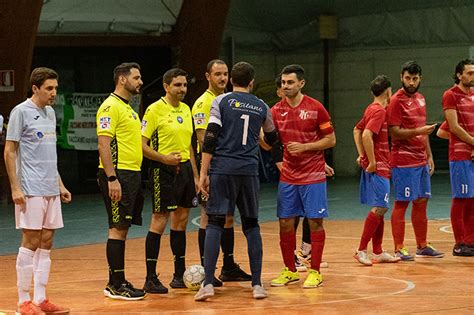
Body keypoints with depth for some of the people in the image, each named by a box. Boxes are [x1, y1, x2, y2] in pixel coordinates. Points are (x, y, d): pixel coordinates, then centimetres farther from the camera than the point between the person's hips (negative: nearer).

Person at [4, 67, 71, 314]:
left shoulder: (50, 113, 15)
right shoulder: (21, 112, -8)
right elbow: (9, 151, -9)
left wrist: (60, 184, 19)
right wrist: (15, 188, -14)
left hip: (50, 190, 8)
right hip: (30, 190, -7)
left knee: (46, 243, 7)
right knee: (31, 242, -6)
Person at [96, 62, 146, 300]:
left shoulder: (128, 108, 19)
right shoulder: (110, 107, -11)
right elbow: (104, 144, -18)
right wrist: (112, 178, -24)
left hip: (131, 174, 10)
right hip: (118, 175, -10)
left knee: (123, 228, 10)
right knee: (117, 228, -8)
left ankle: (119, 282, 15)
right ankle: (115, 285, -5)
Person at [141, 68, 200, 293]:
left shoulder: (185, 110, 13)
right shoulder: (155, 110, -9)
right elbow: (142, 145, -12)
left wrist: (195, 175, 17)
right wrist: (164, 158, -23)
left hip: (184, 168, 7)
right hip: (164, 172, -7)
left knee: (181, 222, 11)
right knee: (159, 222, -7)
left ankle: (180, 275, 19)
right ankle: (150, 279, -5)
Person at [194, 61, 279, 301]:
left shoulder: (221, 101, 3)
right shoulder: (261, 107, 12)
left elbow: (210, 139, -5)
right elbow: (272, 139, 30)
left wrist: (203, 174, -4)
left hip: (222, 168, -2)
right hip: (249, 171, 2)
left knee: (215, 223, 0)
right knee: (251, 225, 10)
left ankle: (208, 284, -9)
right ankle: (257, 285, 9)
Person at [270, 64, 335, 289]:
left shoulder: (315, 108, -7)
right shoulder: (277, 110, 4)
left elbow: (331, 140, -4)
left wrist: (305, 147, -16)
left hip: (313, 177, -4)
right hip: (288, 176, 4)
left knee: (315, 221, -2)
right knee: (285, 222, 4)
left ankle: (315, 272, 5)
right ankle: (290, 271, 15)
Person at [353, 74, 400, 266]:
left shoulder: (371, 109, 14)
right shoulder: (379, 111, -15)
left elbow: (357, 130, 24)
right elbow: (366, 135, -27)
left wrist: (362, 155, 18)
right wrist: (372, 161, -21)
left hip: (374, 166, 10)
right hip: (378, 167, -10)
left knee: (379, 209, 11)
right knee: (379, 208, -10)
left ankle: (378, 252, 14)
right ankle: (361, 250, -11)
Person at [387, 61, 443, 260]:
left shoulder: (420, 99, 14)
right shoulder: (397, 101, -11)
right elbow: (395, 132, -16)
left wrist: (429, 156, 17)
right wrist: (418, 131, -29)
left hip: (421, 160, 8)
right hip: (403, 161, -8)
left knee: (421, 202, 11)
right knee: (401, 204, -5)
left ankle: (422, 246, 19)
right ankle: (399, 249, -2)